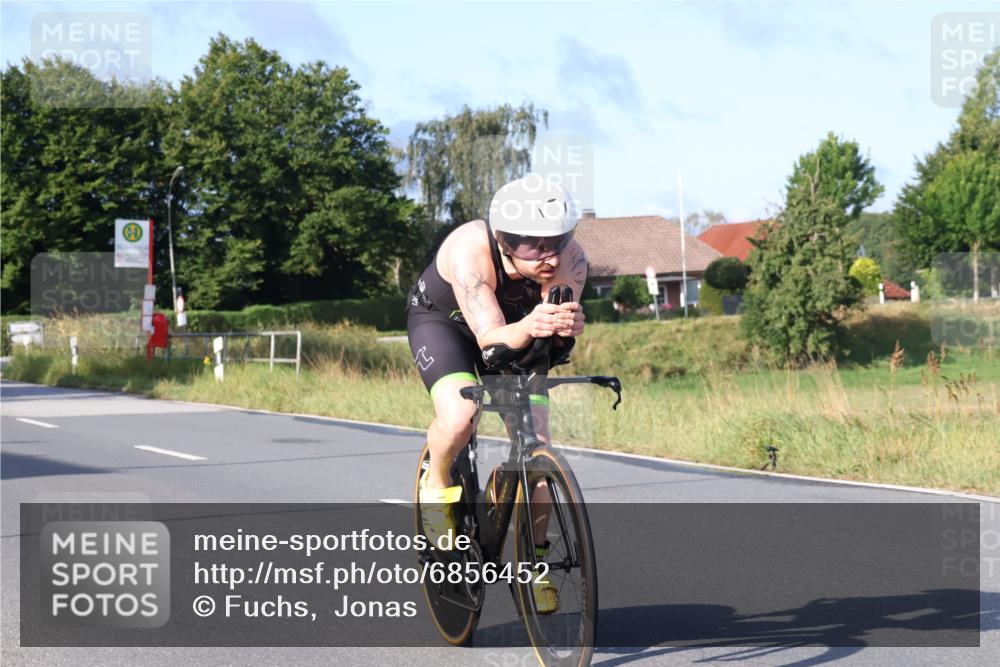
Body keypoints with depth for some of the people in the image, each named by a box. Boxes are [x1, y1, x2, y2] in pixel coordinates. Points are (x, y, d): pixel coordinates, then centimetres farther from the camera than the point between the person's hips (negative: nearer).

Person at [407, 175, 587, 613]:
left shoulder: (570, 259, -31)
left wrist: (568, 325, -65)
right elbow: (490, 337, -46)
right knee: (460, 416, -31)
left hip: (515, 334, 3)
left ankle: (534, 559, 10)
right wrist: (528, 328, -67)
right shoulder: (470, 250, -40)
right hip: (442, 320, -3)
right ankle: (437, 485, 0)